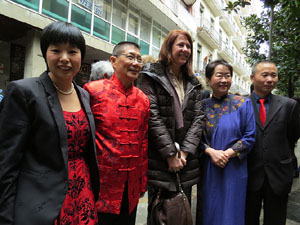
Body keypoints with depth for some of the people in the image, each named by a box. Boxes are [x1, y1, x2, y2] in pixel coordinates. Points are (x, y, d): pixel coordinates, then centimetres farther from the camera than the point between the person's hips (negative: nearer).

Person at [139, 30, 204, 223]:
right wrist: (170, 154, -13)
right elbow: (152, 117, -11)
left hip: (186, 159, 5)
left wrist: (185, 151, -7)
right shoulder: (152, 77, -2)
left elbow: (198, 117, 5)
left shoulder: (193, 83, 14)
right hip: (160, 159, -4)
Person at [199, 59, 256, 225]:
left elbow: (250, 137, -4)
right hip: (208, 169, 2)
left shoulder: (242, 104, -2)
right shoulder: (202, 106, 1)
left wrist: (228, 153, -16)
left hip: (234, 169, -1)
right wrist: (211, 151, -15)